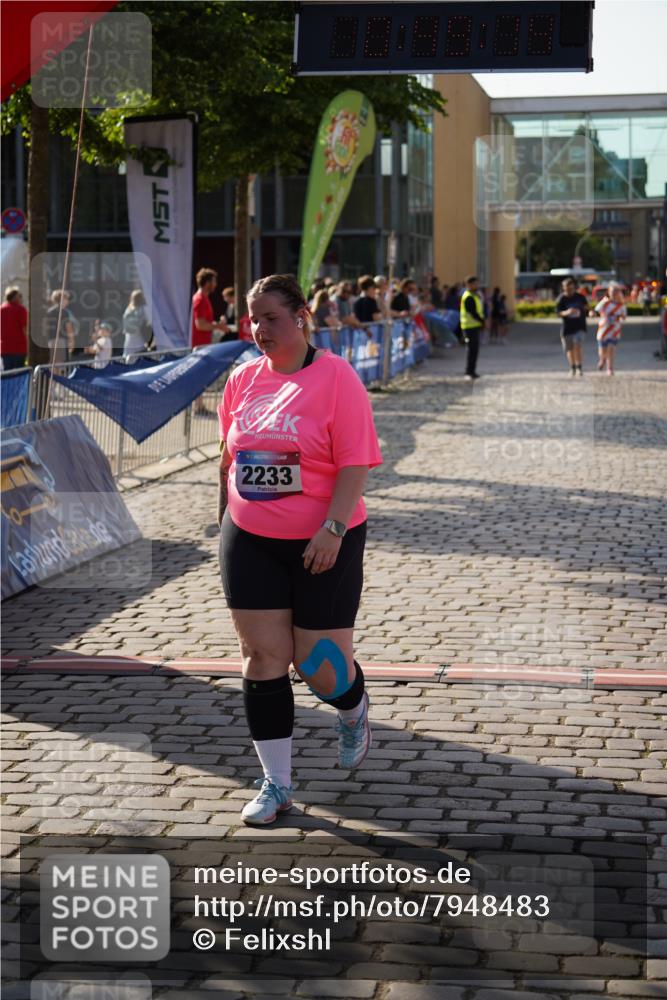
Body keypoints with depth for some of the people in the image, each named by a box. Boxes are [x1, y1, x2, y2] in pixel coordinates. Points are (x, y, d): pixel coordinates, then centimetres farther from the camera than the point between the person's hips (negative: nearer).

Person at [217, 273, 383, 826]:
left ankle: (354, 711, 38)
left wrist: (332, 529, -23)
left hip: (322, 545, -4)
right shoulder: (243, 378, 6)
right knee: (263, 657, 3)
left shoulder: (337, 377, -11)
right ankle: (276, 784, 13)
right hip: (249, 541, 5)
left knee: (321, 666, 1)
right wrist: (224, 519, 18)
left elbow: (356, 463, -15)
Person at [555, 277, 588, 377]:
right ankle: (572, 368, 26)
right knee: (569, 348, 9)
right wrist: (567, 312, -31)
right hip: (567, 326, 0)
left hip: (579, 326, 0)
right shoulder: (561, 299, -7)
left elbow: (586, 307, 17)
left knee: (577, 345, -18)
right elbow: (558, 313, -13)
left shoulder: (580, 297, 0)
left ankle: (579, 367, -12)